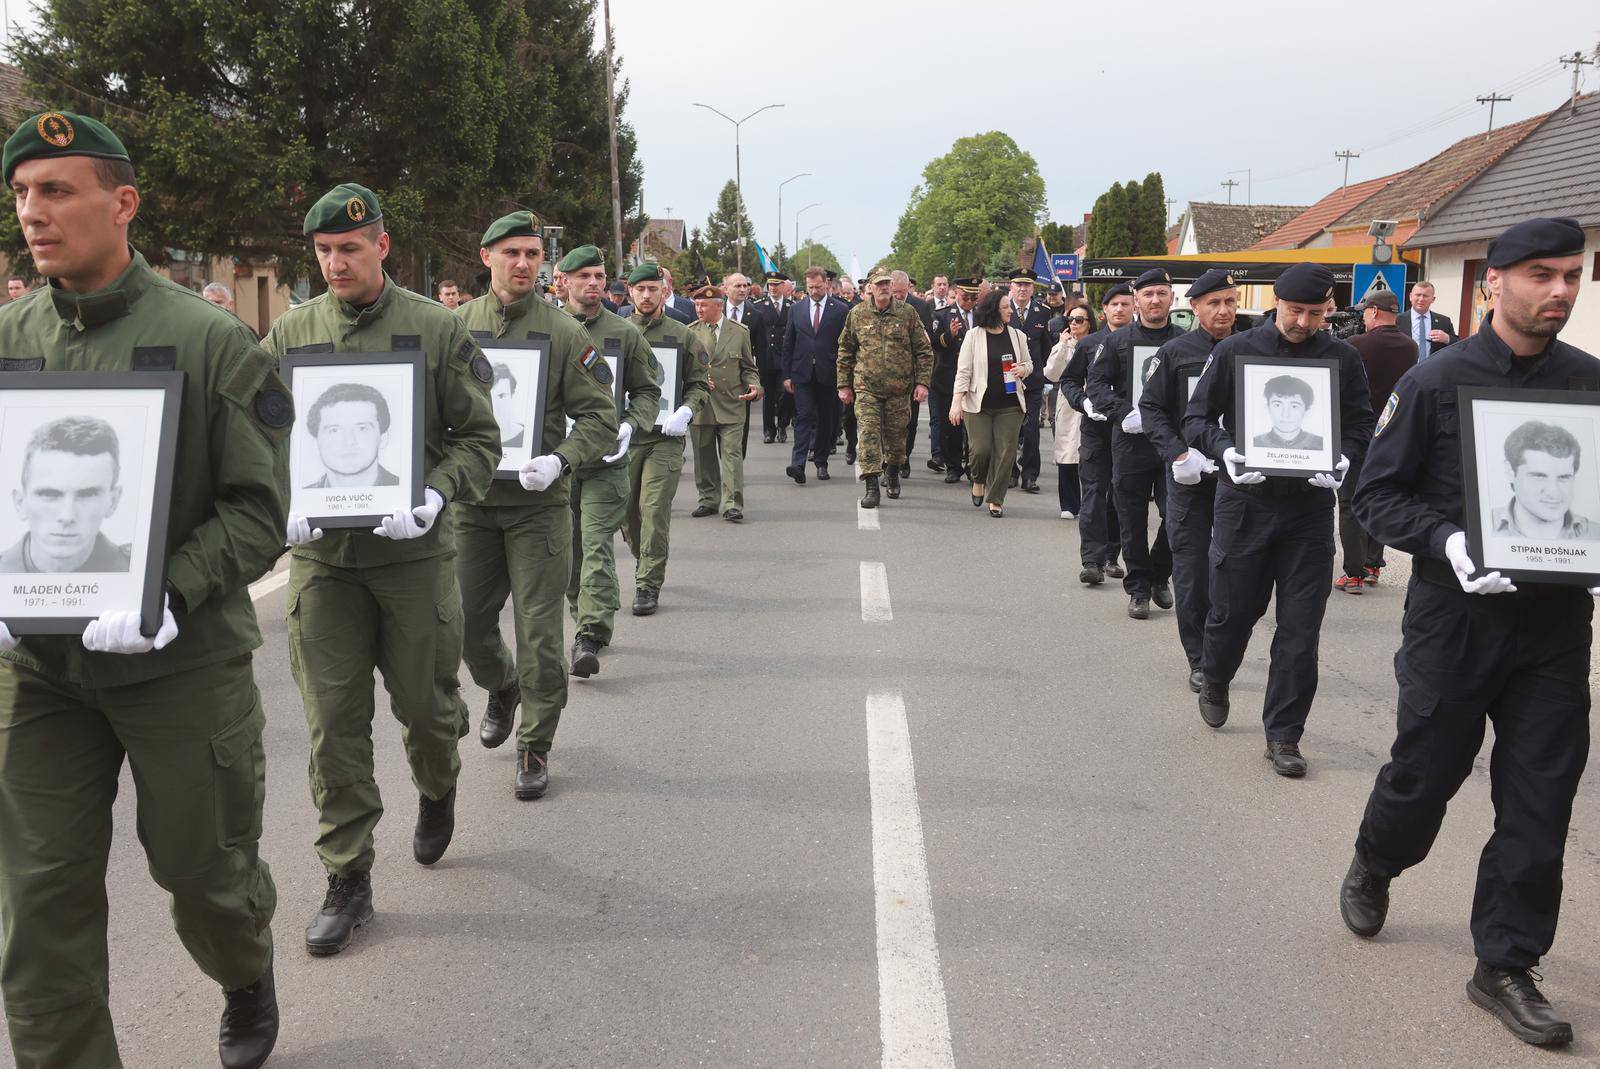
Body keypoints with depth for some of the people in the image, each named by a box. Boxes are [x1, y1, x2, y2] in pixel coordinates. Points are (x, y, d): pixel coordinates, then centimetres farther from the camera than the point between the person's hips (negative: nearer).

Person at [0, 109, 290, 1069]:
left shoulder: (211, 341, -9)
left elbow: (259, 509, -10)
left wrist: (169, 597, -22)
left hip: (183, 661, -3)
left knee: (205, 867, 13)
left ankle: (249, 984, 45)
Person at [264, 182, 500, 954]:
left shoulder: (437, 329, -1)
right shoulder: (290, 333, 6)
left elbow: (480, 438, -1)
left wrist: (435, 495, -18)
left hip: (412, 548, -2)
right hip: (320, 554, 2)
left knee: (425, 703, 10)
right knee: (333, 723, 3)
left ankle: (437, 789, 44)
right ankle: (347, 878, 16)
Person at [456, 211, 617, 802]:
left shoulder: (563, 331, -2)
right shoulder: (456, 325, 5)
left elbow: (600, 415, -2)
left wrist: (560, 461, -19)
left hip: (538, 502, -3)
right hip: (470, 500, 3)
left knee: (539, 630, -1)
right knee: (467, 623, 12)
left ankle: (535, 746, 15)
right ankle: (502, 689, 44)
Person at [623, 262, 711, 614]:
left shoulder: (682, 335, 4)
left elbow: (701, 383, 6)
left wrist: (685, 412, -11)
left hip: (665, 437, -2)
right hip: (623, 435, 2)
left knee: (654, 510, -8)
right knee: (626, 509, 10)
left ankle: (648, 585, -1)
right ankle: (645, 562, 36)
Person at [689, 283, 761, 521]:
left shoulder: (740, 332, 6)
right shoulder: (690, 333, 6)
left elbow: (748, 368, 11)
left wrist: (753, 385, -8)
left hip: (731, 405, -1)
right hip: (700, 407, 1)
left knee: (732, 454, -6)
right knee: (704, 457, 8)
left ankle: (732, 504, -5)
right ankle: (709, 500, 20)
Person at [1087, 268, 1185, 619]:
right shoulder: (1117, 341, 4)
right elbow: (1096, 383, 1)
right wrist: (1125, 414, -14)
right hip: (1130, 442, 0)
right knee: (1133, 523, 6)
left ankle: (1160, 576, 25)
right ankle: (1138, 589, 18)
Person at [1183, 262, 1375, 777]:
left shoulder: (1341, 358, 1)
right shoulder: (1235, 351, -2)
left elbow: (1361, 425, 7)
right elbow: (1197, 418, 1)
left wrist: (1344, 458, -15)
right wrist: (1225, 450, -19)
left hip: (1310, 505, 1)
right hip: (1244, 501, -1)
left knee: (1300, 629, 2)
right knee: (1233, 610, 10)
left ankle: (1283, 734, 15)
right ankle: (1213, 681, 42)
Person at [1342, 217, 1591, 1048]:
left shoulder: (1587, 382, 3)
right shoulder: (1436, 382, -6)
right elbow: (1378, 492, -4)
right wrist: (1447, 540, -19)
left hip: (1556, 619, 3)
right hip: (1455, 612, -3)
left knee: (1540, 801, 5)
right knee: (1425, 773, 11)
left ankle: (1504, 965, 20)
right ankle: (1372, 868, 42)